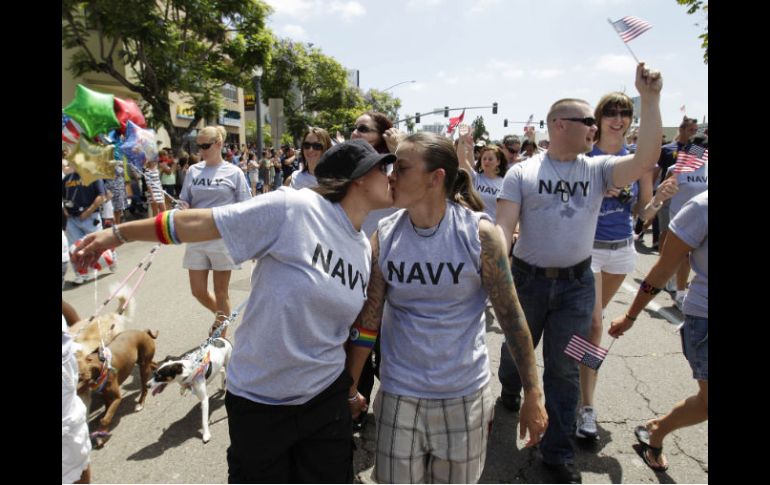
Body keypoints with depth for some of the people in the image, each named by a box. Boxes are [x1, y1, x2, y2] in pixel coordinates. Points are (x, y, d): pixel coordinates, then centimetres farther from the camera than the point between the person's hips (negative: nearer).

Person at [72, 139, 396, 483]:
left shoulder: (364, 250, 1)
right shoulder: (293, 208, -20)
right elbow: (199, 222, -14)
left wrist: (352, 386, 18)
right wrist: (118, 234, -7)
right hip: (258, 401, -5)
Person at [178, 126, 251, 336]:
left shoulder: (234, 172, -2)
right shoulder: (193, 171, 7)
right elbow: (185, 203, 13)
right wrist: (183, 208, -11)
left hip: (223, 238, -3)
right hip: (196, 238, 4)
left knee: (220, 291, 7)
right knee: (198, 291, 8)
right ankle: (220, 316, 38)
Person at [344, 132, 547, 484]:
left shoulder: (479, 233, -13)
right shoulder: (384, 236, -7)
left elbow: (510, 315, -7)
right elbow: (366, 321, -1)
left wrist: (533, 394, -5)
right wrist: (350, 390, 3)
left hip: (464, 396, -1)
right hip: (398, 395, 2)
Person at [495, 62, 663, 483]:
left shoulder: (597, 169, 0)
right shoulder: (522, 173, -6)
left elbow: (646, 159, -16)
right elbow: (503, 227, -11)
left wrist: (650, 99, -17)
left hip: (577, 283, 2)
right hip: (528, 279, -1)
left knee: (564, 369, 9)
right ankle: (510, 387, 55)